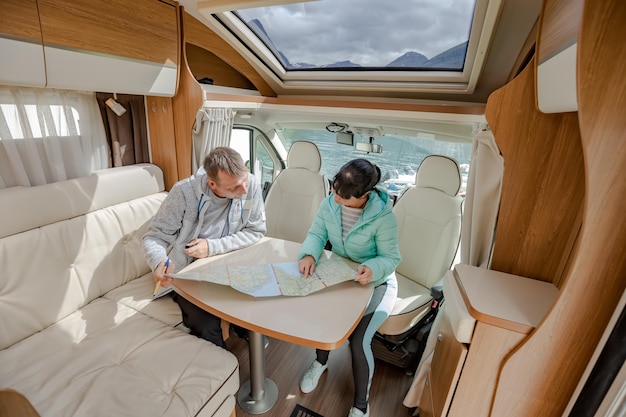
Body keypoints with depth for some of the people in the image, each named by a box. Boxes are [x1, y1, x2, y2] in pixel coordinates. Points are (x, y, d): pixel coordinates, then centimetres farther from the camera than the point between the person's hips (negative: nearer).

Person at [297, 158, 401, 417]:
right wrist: (309, 254, -28)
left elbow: (391, 258, -19)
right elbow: (316, 234, -7)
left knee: (358, 340, -17)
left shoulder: (383, 217, -28)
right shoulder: (329, 204, -14)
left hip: (375, 283, -4)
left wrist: (372, 269, -40)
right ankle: (321, 361, 26)